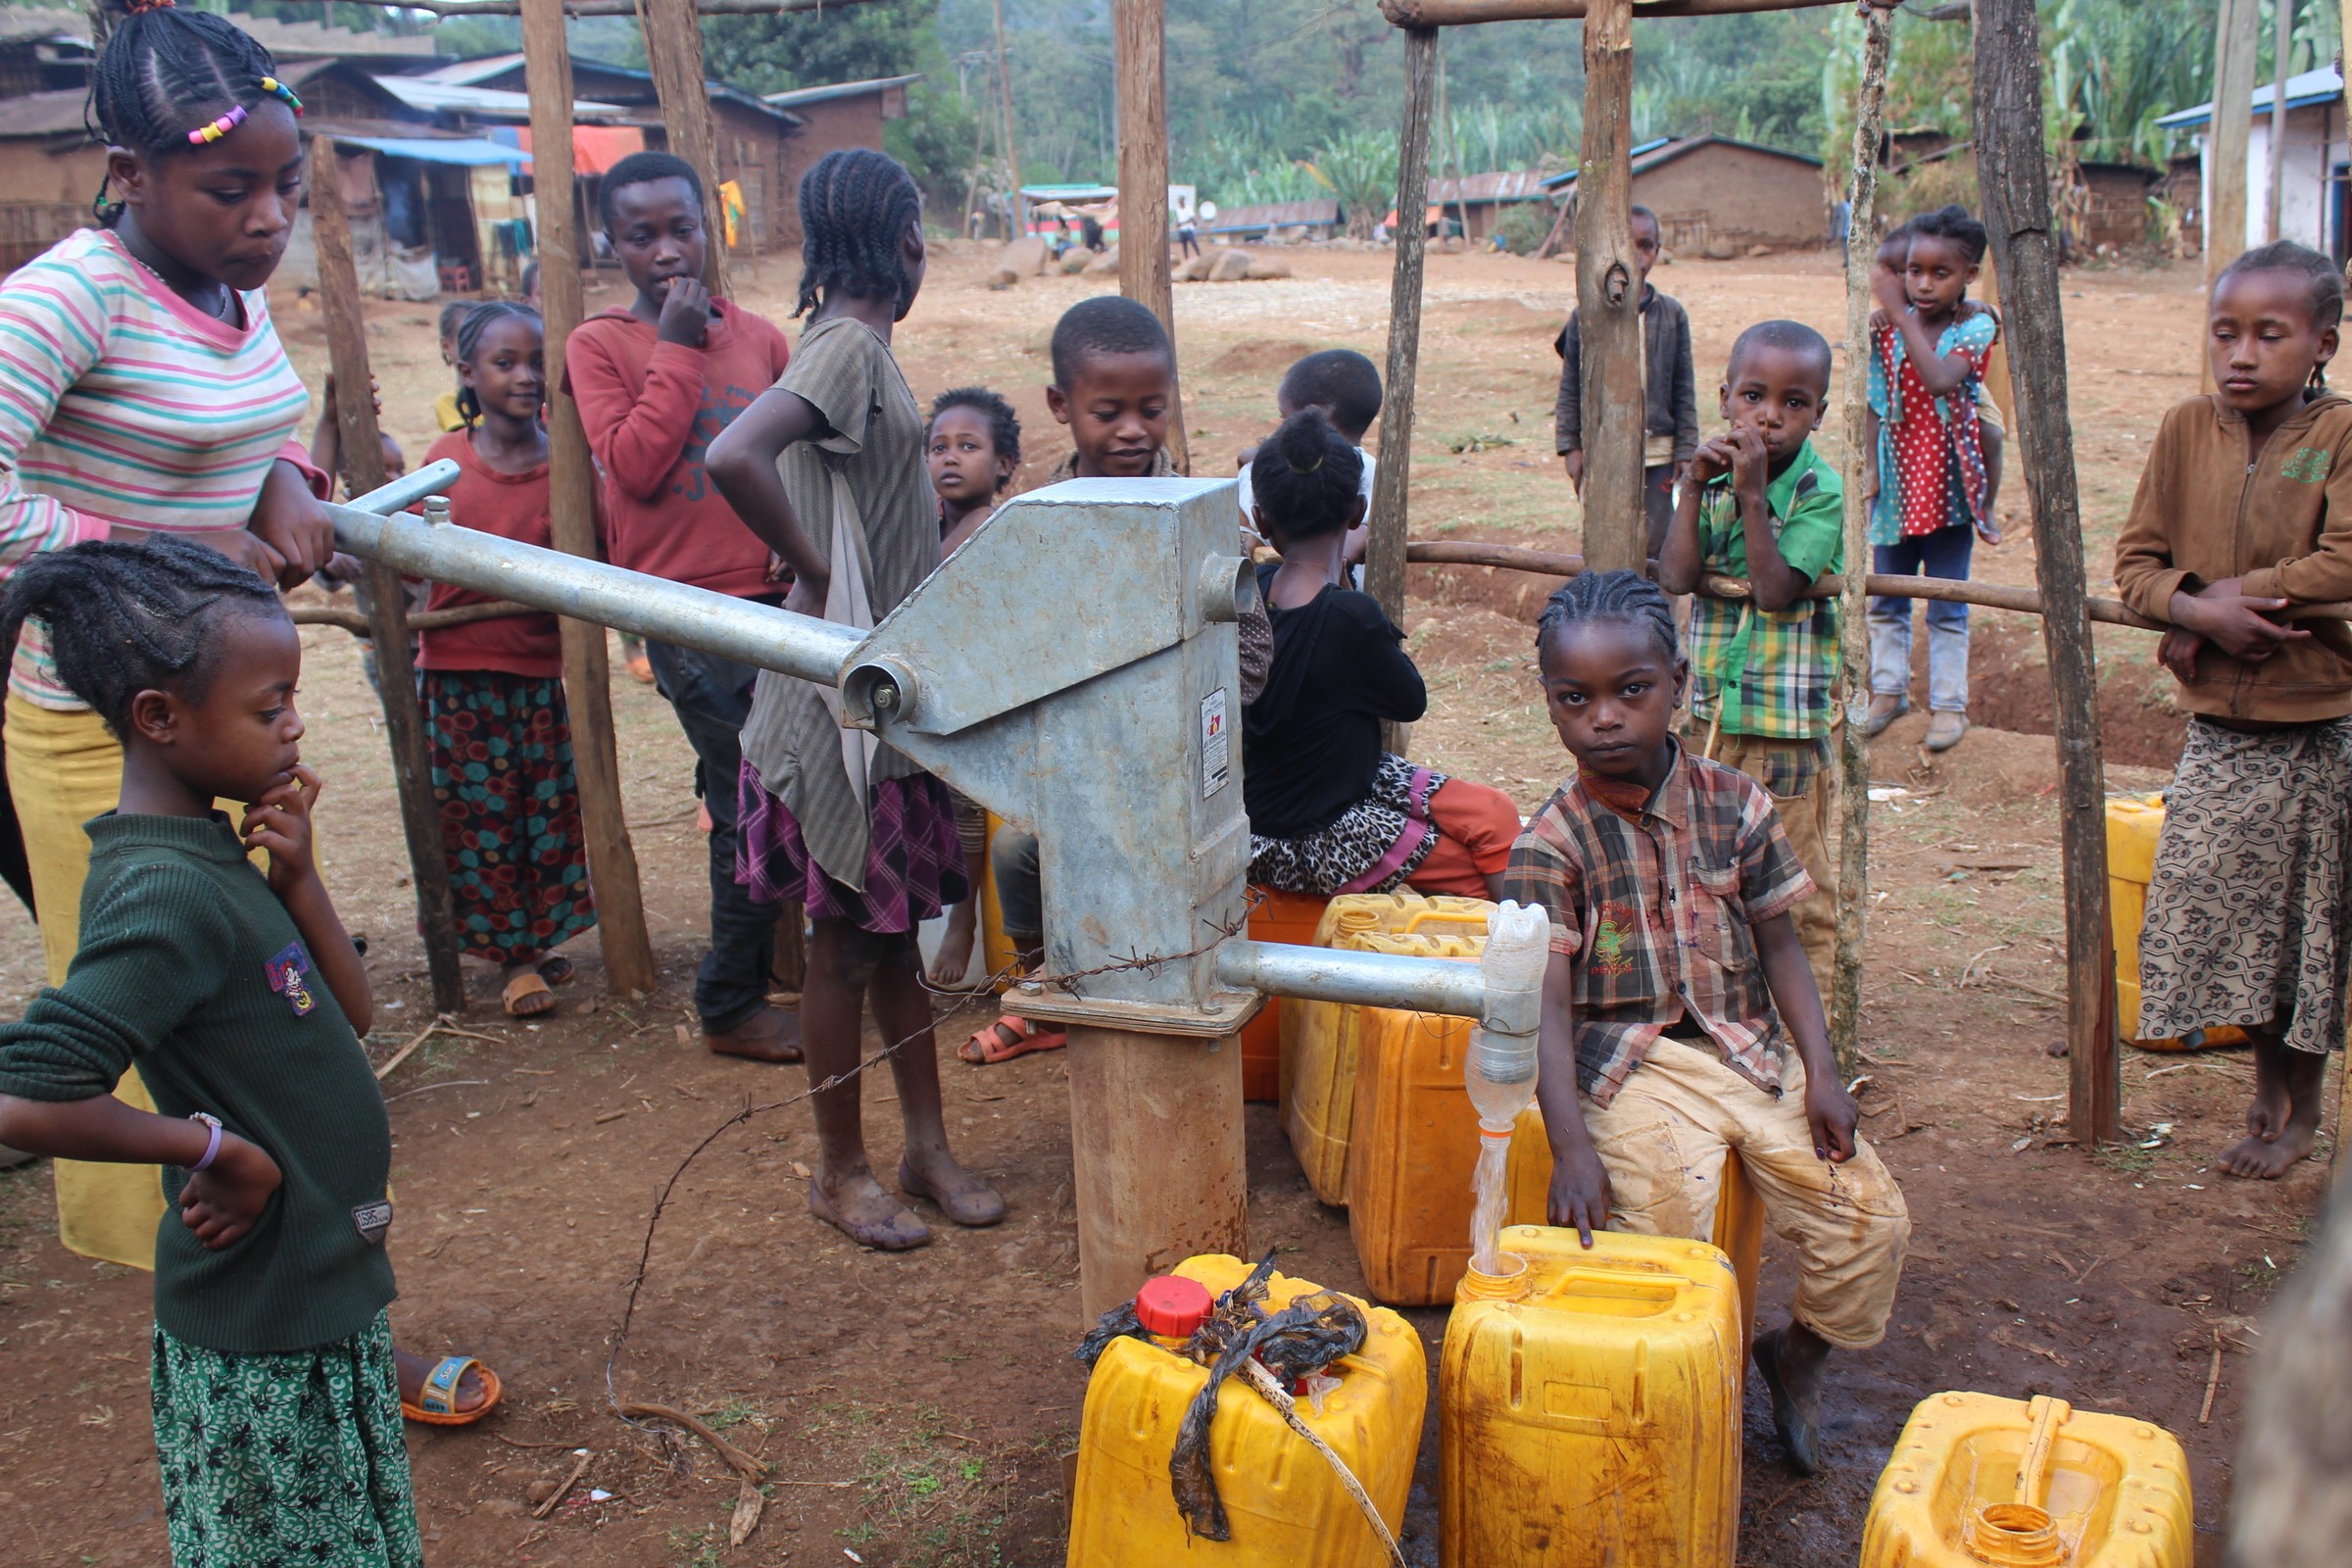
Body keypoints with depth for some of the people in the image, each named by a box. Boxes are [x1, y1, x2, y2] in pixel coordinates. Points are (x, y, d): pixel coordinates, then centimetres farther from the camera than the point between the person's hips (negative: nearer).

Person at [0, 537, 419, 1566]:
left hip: (315, 1297, 8)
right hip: (270, 1336, -8)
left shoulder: (209, 851, 3)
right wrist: (214, 1148, -22)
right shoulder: (165, 894, -25)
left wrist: (295, 876, -7)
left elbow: (348, 1014, 7)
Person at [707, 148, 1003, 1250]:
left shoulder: (859, 343, 12)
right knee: (846, 937, 4)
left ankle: (928, 1147, 28)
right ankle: (840, 1170, 19)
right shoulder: (847, 344, -18)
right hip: (847, 692, -9)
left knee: (898, 927, 16)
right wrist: (816, 576, -22)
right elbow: (734, 458, -33)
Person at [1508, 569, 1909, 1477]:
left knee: (1871, 1218, -7)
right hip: (1633, 1066, -3)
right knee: (1661, 1244, -24)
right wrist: (1571, 1147, -27)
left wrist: (1821, 1075, -3)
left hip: (1753, 1048, 4)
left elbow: (1780, 945, 8)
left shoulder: (1735, 806, 2)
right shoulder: (1549, 845, -9)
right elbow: (1548, 1003, -16)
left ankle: (1797, 1352, 23)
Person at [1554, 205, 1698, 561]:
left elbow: (1684, 388, 5)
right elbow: (1570, 386, 2)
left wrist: (1686, 450, 2)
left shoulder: (1672, 314, 2)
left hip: (1658, 452, 1)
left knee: (1658, 540, 0)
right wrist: (1570, 446, -2)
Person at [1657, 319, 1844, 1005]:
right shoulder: (1712, 477, 4)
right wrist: (1697, 487, -14)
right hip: (1707, 713, 6)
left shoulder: (1820, 491, -10)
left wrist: (1753, 494, -22)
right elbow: (1675, 577, -8)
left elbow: (1776, 591, -21)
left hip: (1786, 723, -5)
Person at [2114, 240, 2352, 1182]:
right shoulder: (2186, 431, 0)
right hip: (2218, 725, 4)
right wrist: (2199, 610, -19)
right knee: (2218, 911, 10)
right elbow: (2137, 561, -1)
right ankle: (2268, 1085, 33)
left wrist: (2234, 593, -17)